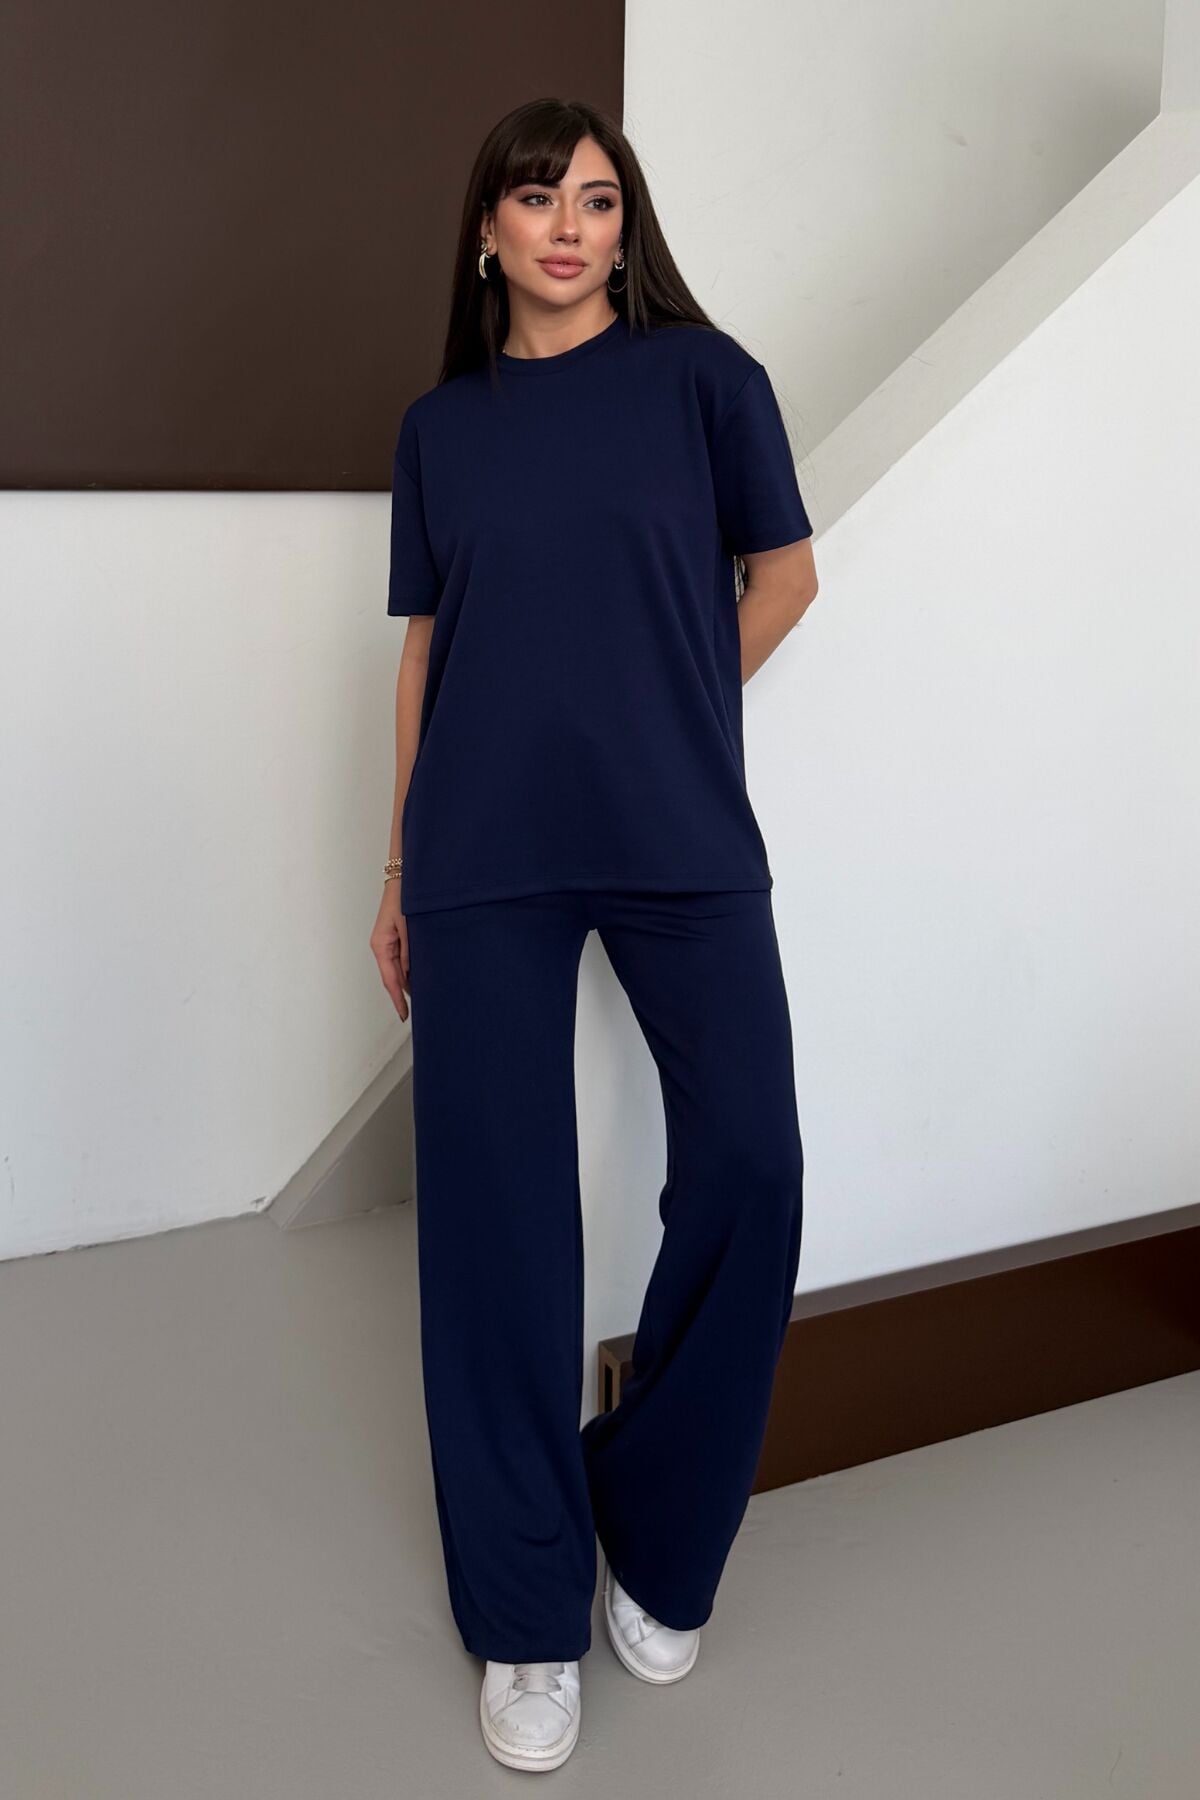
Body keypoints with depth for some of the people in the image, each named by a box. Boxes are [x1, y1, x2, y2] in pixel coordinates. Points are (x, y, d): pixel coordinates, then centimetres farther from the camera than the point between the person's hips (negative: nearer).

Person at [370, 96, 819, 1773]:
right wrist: (399, 869, 12)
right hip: (486, 859, 1)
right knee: (494, 1212, 1)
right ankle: (529, 1615, 18)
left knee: (747, 1170, -7)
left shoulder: (701, 375, 5)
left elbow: (785, 576, 12)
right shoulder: (441, 423, 12)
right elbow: (425, 645, 13)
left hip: (683, 843, -1)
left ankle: (659, 1538, 20)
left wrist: (662, 713, 6)